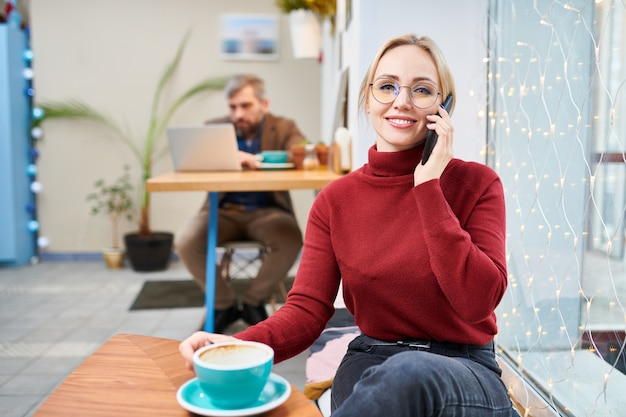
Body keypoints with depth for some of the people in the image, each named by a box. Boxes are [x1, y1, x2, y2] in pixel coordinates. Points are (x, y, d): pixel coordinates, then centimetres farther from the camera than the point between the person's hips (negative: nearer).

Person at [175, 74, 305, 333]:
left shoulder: (283, 128, 2)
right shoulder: (215, 128, 7)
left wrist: (258, 161, -31)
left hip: (266, 211, -1)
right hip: (224, 210, 1)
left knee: (291, 240, -32)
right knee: (185, 242, -26)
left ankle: (254, 302, -4)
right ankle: (224, 305, 0)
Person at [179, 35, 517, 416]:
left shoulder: (476, 184, -6)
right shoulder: (336, 200, 2)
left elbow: (477, 302, -19)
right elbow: (308, 309, -6)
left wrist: (428, 187, -19)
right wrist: (237, 347, -26)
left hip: (465, 373, 0)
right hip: (370, 365, 1)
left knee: (410, 373, -37)